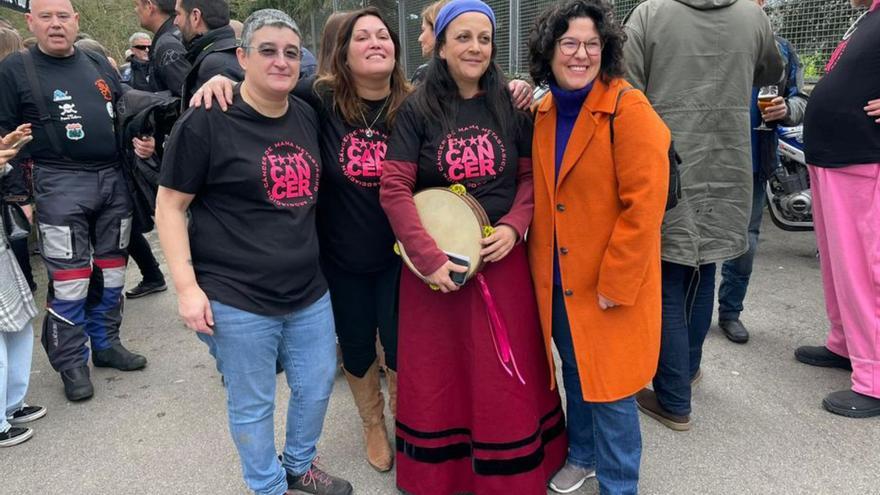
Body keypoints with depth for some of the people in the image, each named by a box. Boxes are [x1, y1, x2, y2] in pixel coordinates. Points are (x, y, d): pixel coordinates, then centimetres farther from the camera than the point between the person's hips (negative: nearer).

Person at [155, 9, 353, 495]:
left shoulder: (307, 116, 7)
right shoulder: (206, 121, -11)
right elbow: (169, 206, -9)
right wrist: (187, 286, -15)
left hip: (309, 292, 6)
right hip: (236, 300, -6)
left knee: (318, 386, 18)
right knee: (252, 405, 10)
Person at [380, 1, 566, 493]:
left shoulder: (511, 105, 3)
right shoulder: (417, 111, -4)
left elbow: (532, 175, 6)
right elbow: (394, 188, -10)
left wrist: (513, 227, -12)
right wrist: (429, 257, -18)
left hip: (502, 255, 2)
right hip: (437, 262, -1)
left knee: (508, 369, 10)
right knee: (440, 368, 11)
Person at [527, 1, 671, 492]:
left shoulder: (629, 108, -15)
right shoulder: (545, 112, 5)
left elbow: (644, 204, -19)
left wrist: (615, 282, -18)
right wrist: (539, 258, 8)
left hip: (612, 283, -6)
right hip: (558, 278, 6)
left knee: (610, 386, 5)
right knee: (574, 373, 21)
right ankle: (581, 455, 43)